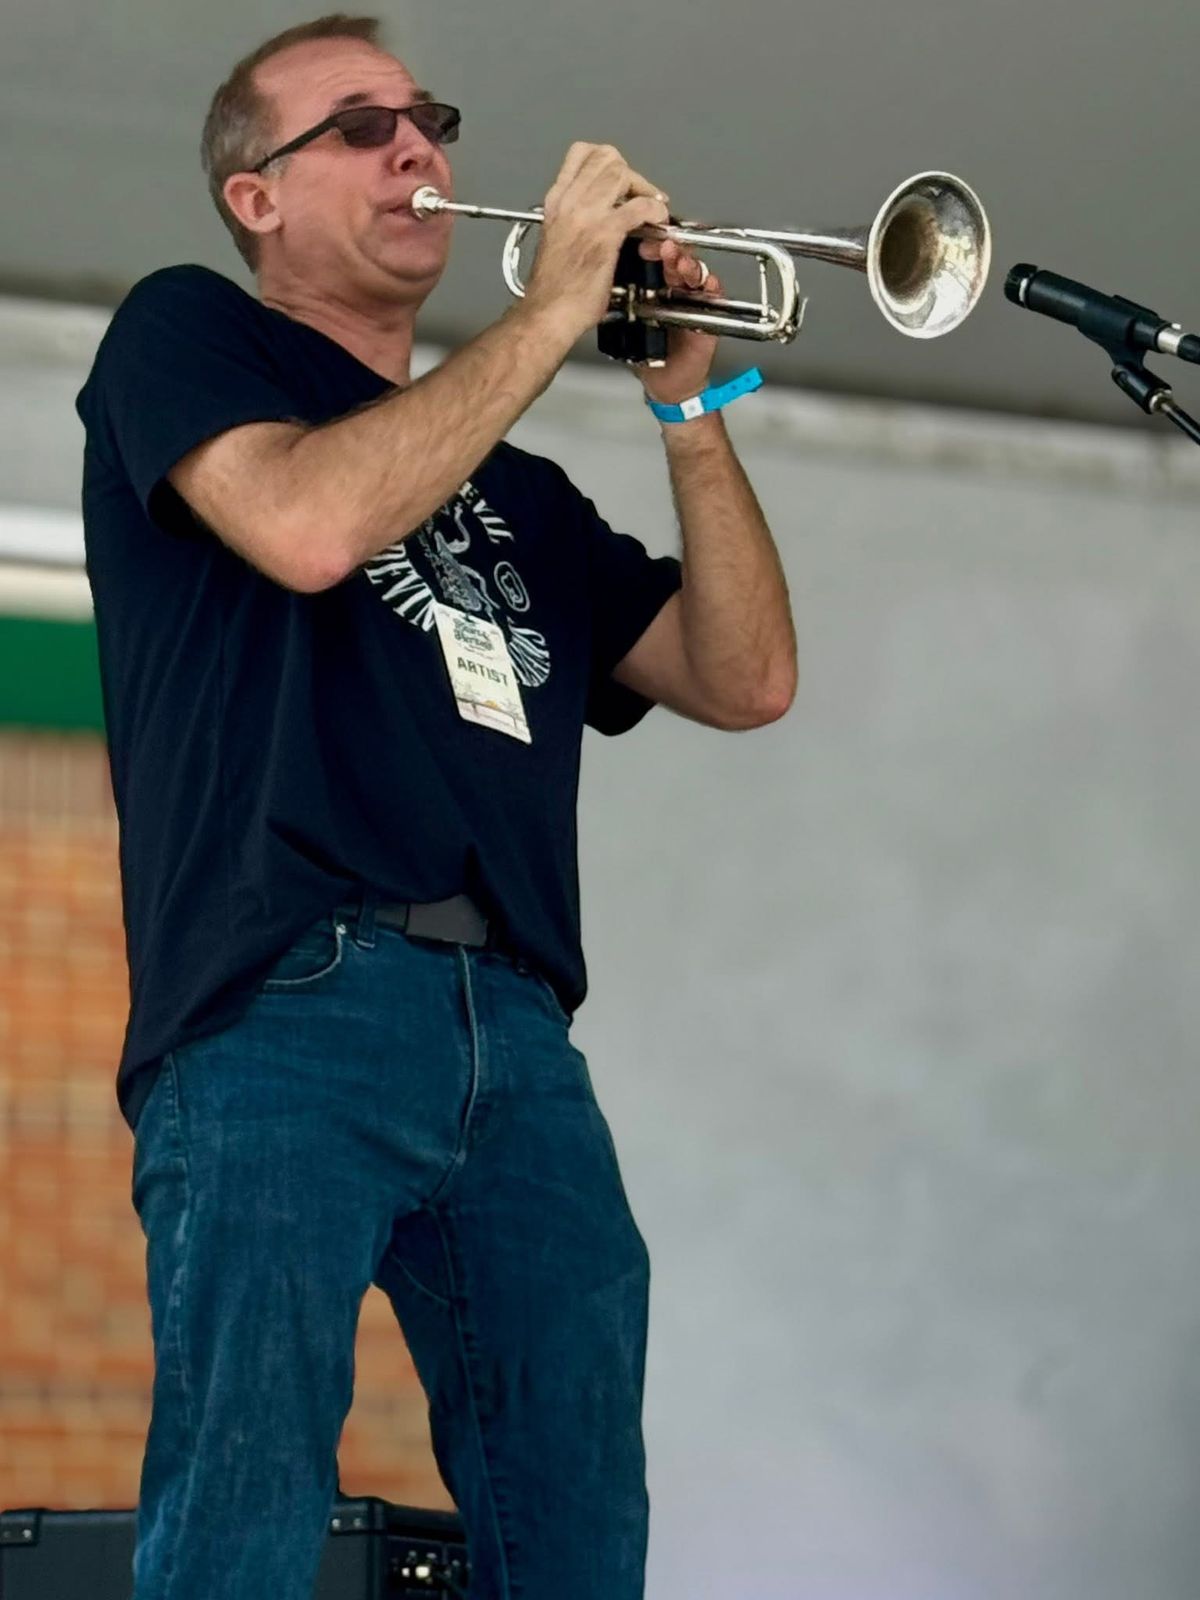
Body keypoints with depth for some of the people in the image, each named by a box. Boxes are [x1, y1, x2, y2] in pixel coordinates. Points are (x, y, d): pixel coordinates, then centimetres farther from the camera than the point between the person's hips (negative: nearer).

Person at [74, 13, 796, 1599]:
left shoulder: (514, 490, 29)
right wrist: (554, 311, -2)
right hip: (287, 1008, -6)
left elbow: (745, 679, 19)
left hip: (518, 1036, 6)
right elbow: (306, 521, -9)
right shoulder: (188, 332, 13)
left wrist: (686, 401, 10)